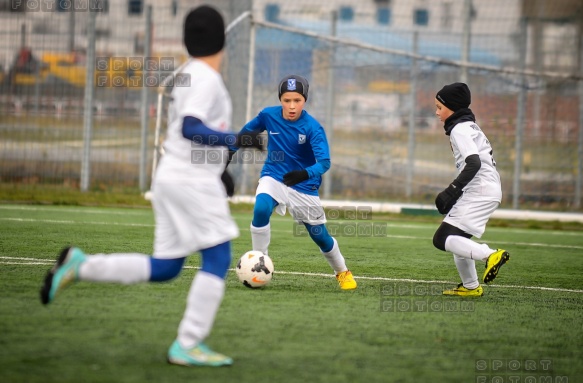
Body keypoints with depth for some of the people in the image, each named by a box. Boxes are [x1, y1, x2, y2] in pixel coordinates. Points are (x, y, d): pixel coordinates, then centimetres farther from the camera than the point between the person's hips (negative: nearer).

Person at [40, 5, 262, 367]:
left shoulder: (187, 76, 17)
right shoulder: (207, 79, -12)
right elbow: (190, 129, -24)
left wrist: (216, 168, 28)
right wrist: (237, 140, -26)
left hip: (172, 177, 9)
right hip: (191, 182, -9)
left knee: (164, 268, 11)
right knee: (218, 257, -7)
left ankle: (80, 266, 7)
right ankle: (188, 345, -11)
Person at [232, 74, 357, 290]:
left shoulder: (313, 128, -21)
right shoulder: (269, 115, -11)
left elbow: (324, 161, -32)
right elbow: (247, 131, 10)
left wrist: (306, 174, -51)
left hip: (304, 187, -1)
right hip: (273, 178, 1)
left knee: (320, 236, 6)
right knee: (261, 209, -30)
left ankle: (342, 272, 35)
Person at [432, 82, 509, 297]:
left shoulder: (459, 129, -9)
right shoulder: (470, 127, 21)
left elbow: (473, 163, -21)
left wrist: (452, 191, -19)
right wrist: (454, 192, 20)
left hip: (479, 191, -10)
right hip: (490, 190, 10)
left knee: (442, 239, -14)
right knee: (457, 238, 22)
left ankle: (489, 255, -27)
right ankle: (470, 287, 24)